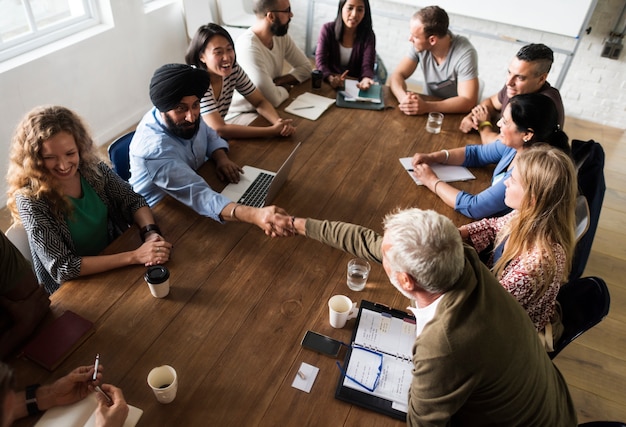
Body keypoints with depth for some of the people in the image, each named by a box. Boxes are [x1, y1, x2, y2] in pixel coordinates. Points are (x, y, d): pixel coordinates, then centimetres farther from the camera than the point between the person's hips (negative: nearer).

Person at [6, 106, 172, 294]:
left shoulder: (92, 167, -10)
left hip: (117, 268, 5)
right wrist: (135, 256, -31)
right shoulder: (30, 199, -21)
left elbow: (133, 201, -2)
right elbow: (61, 267, -23)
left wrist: (150, 233, -24)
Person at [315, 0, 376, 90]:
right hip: (328, 82, 0)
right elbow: (320, 61, -14)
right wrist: (331, 78, -35)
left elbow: (367, 66, -13)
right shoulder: (328, 29, -6)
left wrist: (366, 79, -38)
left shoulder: (368, 35, -4)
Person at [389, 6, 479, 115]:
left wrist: (426, 107, -38)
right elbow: (397, 75, -10)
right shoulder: (419, 45, -11)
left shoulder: (464, 53, -22)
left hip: (457, 115, -4)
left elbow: (468, 101, -26)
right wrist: (403, 98, -32)